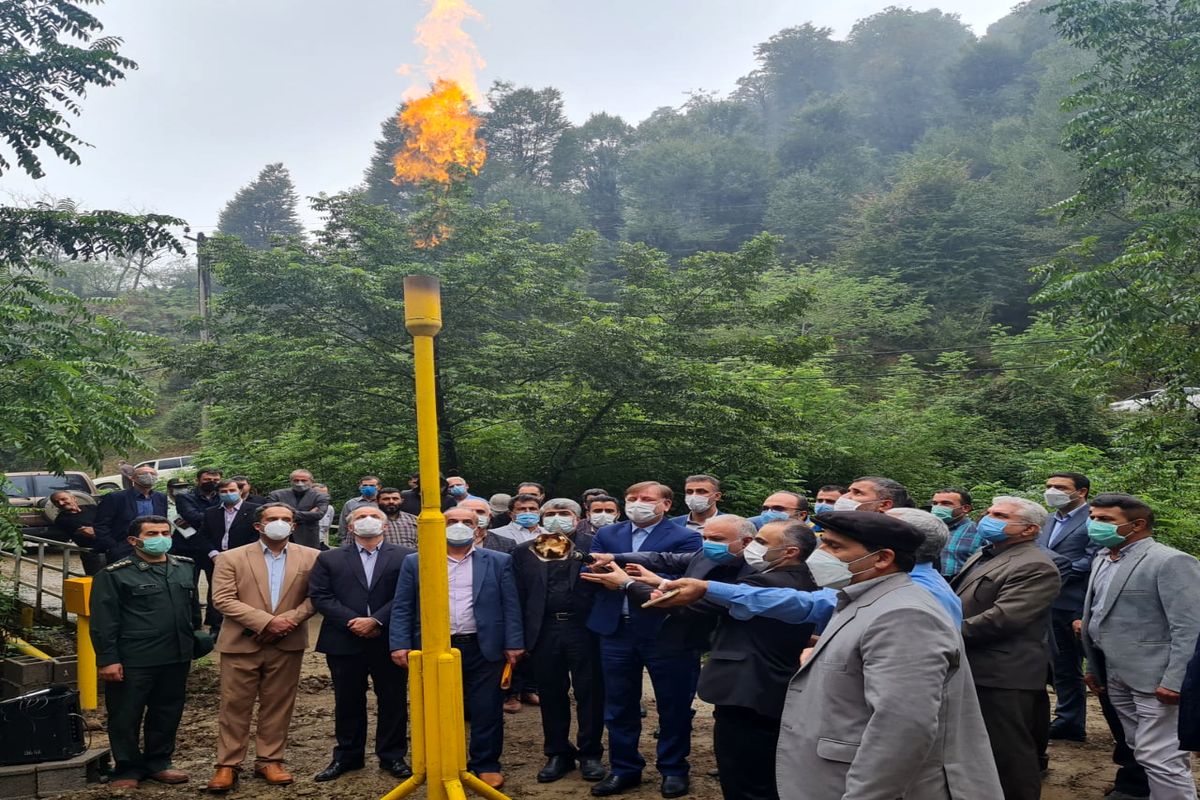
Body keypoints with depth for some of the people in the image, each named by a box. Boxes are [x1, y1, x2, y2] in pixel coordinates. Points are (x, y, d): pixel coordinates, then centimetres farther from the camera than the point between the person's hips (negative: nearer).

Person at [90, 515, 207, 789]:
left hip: (177, 657, 5)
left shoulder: (184, 567, 8)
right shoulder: (114, 575, -7)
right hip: (133, 660, -5)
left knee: (168, 713, 14)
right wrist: (107, 659, -12)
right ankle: (128, 768, 23)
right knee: (126, 716, 7)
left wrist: (195, 636, 19)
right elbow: (103, 622, -9)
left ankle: (158, 763, 29)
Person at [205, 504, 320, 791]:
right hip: (241, 644, -1)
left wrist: (291, 619, -16)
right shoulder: (231, 558, 0)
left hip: (287, 644, 1)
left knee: (278, 705, 8)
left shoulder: (311, 557, 4)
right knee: (234, 706, 5)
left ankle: (269, 761, 21)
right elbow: (223, 599, -9)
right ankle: (228, 764, 16)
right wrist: (266, 622, -17)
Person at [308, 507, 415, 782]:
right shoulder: (329, 559, 7)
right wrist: (352, 622, -13)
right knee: (347, 702, 12)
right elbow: (320, 596, -2)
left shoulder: (405, 557, 2)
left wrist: (375, 621, -15)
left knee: (393, 701, 7)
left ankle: (393, 756, 21)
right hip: (344, 643, 1)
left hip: (390, 642, -1)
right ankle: (347, 756, 26)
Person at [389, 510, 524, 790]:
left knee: (487, 710, 5)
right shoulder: (414, 563, 6)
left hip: (485, 649, 0)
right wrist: (400, 645, -6)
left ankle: (486, 764, 21)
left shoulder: (498, 562, 6)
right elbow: (401, 608, 3)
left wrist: (513, 644, -4)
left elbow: (510, 606, 2)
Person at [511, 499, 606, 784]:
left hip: (586, 630, -2)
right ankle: (558, 754, 24)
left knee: (589, 694, 5)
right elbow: (518, 595, 4)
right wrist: (518, 637, -1)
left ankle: (590, 753, 19)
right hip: (544, 632, 3)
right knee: (551, 696, 10)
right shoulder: (524, 552, 9)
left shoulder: (595, 545, 1)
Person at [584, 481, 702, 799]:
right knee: (619, 705, 13)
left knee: (674, 704, 8)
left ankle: (673, 769, 26)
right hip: (616, 630, 4)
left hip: (666, 631, -3)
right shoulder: (606, 534, 9)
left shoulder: (685, 538, -5)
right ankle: (624, 769, 28)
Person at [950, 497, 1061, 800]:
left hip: (1003, 677, -10)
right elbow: (962, 603, 24)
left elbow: (1001, 618, -24)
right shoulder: (983, 556, 16)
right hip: (974, 671, 10)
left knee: (1008, 753, 2)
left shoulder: (1035, 567, -16)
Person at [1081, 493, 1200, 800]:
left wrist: (1175, 681, -22)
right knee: (1141, 753, 16)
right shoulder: (1103, 559, 12)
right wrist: (1094, 667, 18)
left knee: (1160, 758, -8)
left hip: (1157, 680, -8)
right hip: (1117, 677, 9)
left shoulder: (1171, 562, -14)